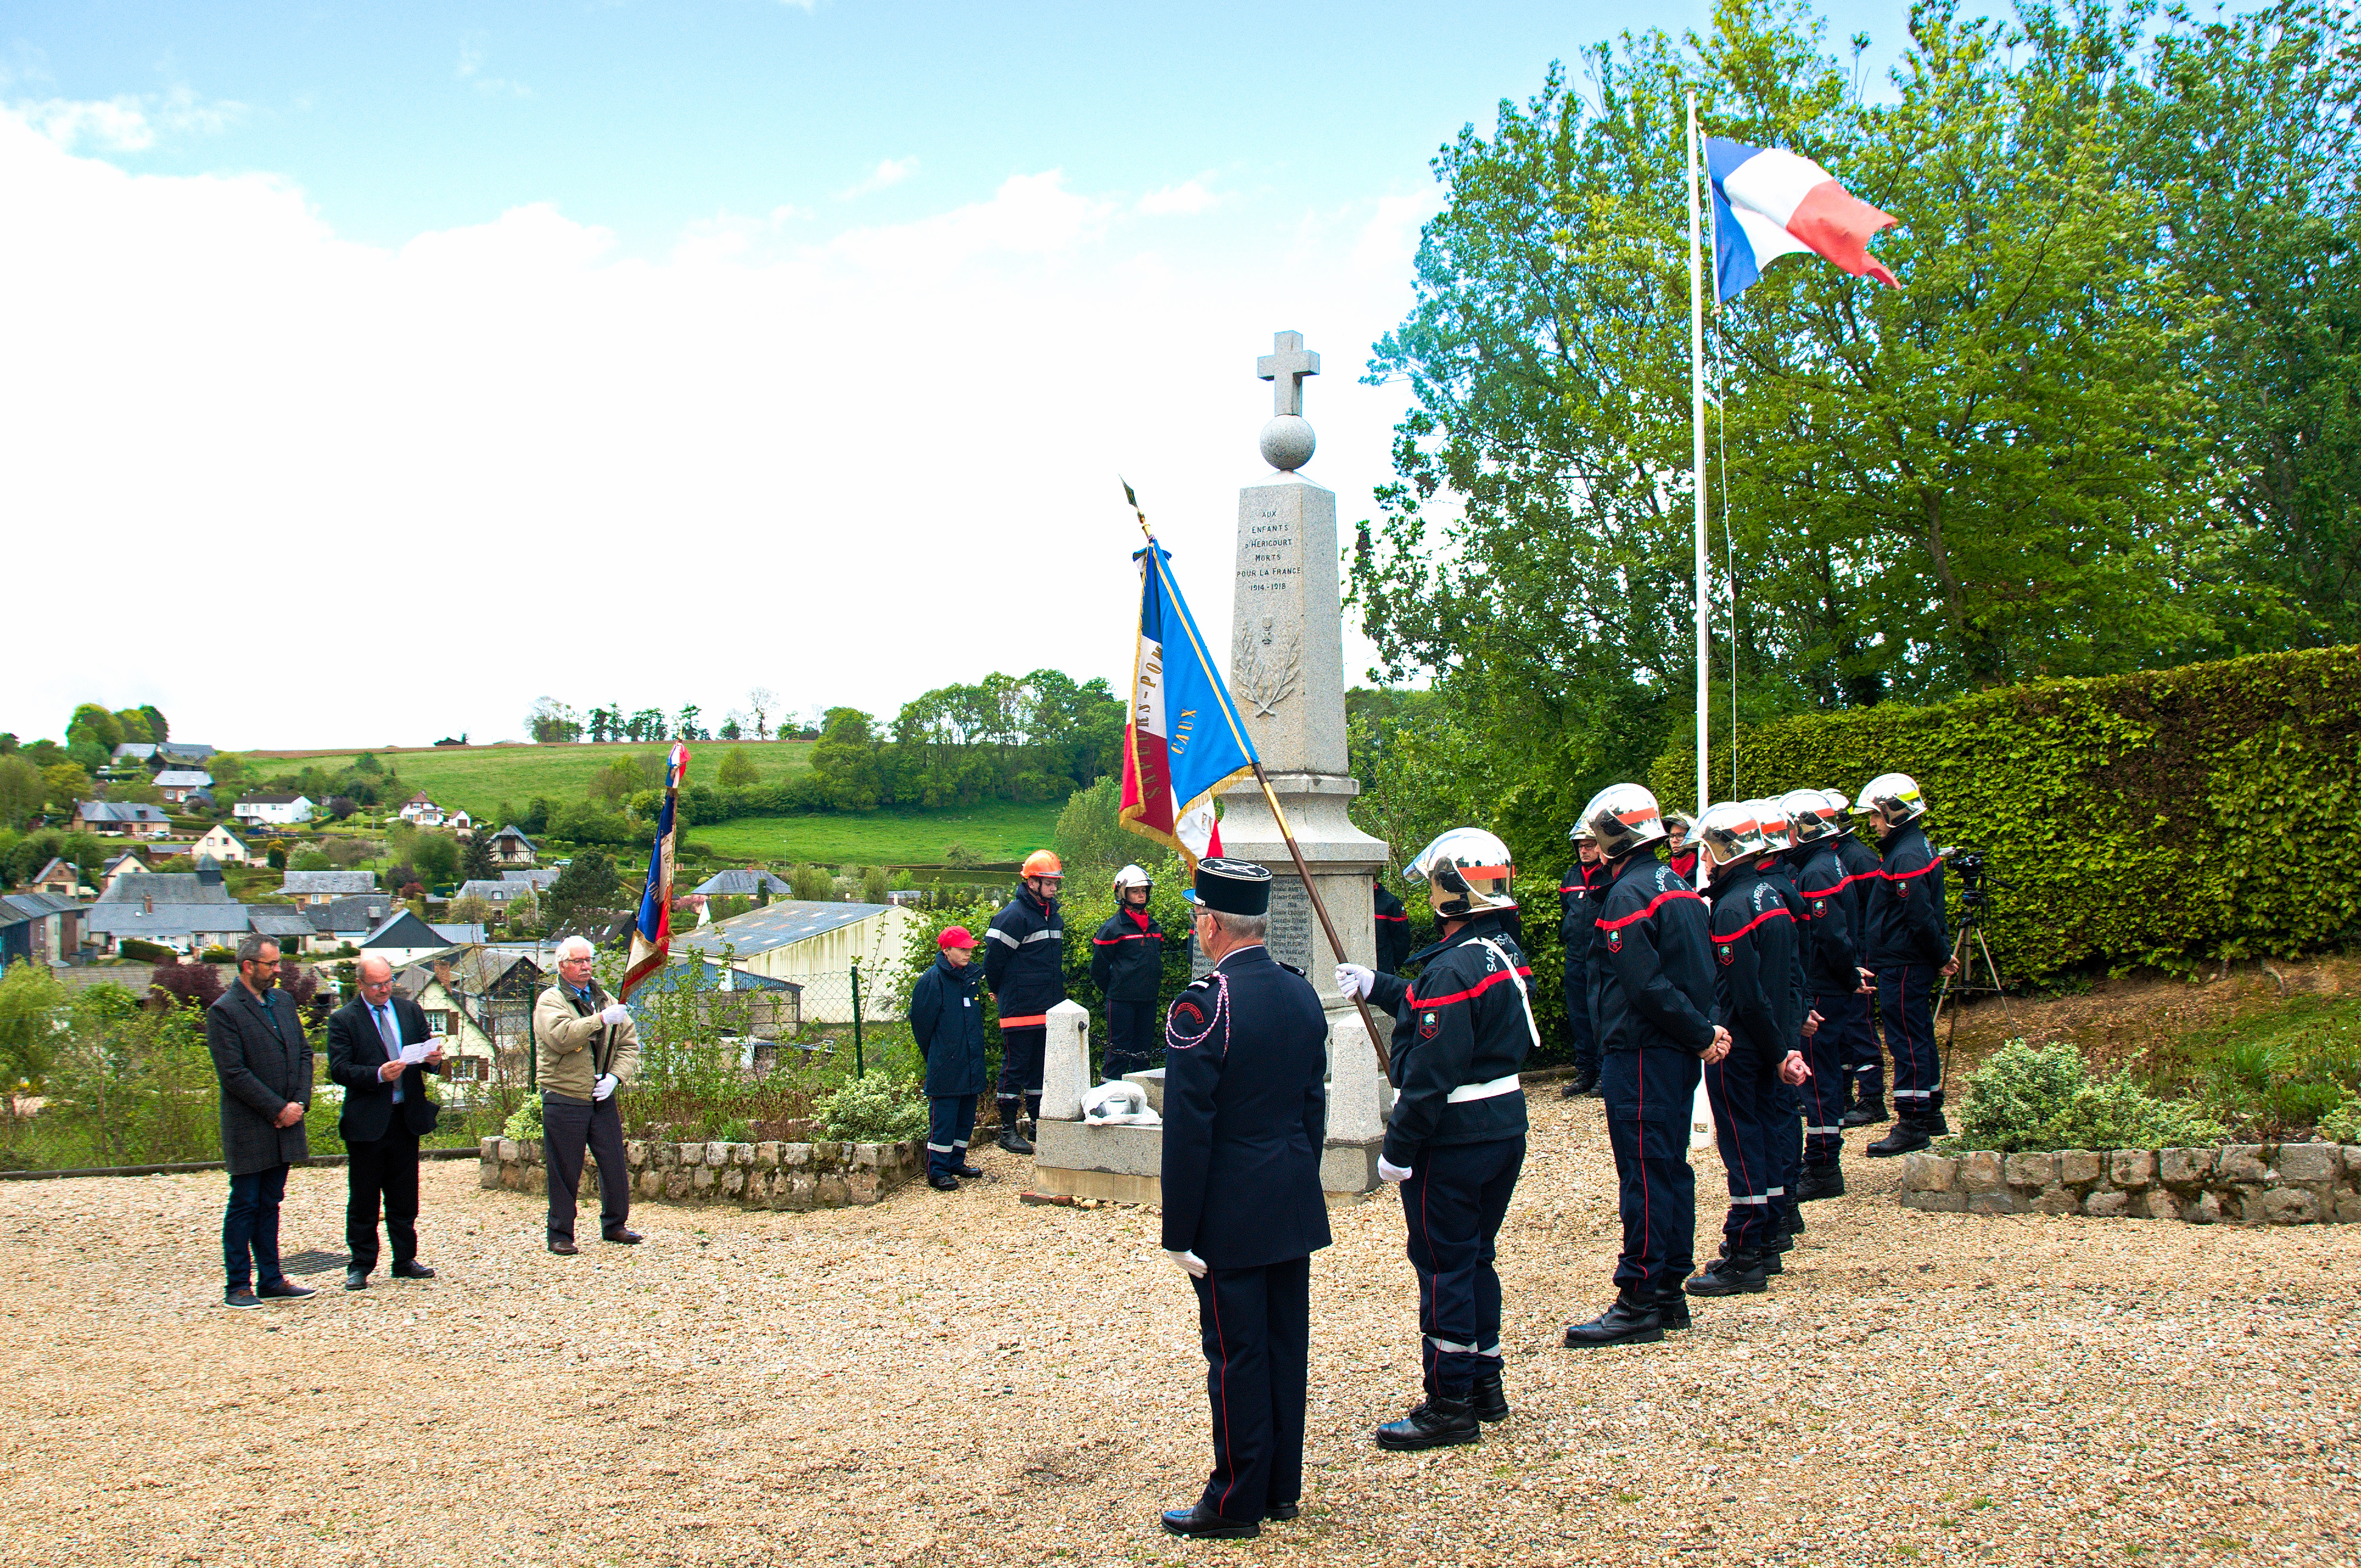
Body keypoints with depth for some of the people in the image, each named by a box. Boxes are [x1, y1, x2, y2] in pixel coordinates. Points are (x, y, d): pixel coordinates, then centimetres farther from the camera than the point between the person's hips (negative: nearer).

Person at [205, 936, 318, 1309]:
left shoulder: (283, 1001, 11)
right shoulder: (223, 1011, -12)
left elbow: (304, 1053, 13)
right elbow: (233, 1074, -16)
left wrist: (300, 1103, -1)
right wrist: (278, 1109, -15)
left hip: (284, 1125, 6)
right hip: (248, 1130, -6)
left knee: (270, 1204, 12)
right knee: (243, 1206, 1)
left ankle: (271, 1280, 18)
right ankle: (238, 1286, 9)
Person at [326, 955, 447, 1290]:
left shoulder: (411, 1010, 10)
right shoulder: (344, 1020, -4)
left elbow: (426, 1053, 14)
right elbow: (339, 1070, -11)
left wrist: (433, 1059, -9)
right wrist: (378, 1075, -24)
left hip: (406, 1116, 4)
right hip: (367, 1120, -4)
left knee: (405, 1197, 10)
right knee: (363, 1199, 2)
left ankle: (405, 1261, 19)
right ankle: (360, 1266, 10)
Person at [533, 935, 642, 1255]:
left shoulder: (606, 1000, 15)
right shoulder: (550, 1001, -3)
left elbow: (629, 1043, 11)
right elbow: (561, 1036, -23)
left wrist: (615, 1077, -5)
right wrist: (602, 1019, -26)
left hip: (603, 1099, 5)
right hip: (564, 1100, -5)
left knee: (615, 1165, 7)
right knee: (565, 1172, 0)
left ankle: (614, 1225, 22)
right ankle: (560, 1235, 9)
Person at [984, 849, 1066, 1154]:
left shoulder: (1054, 914, 13)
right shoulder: (1014, 915, -14)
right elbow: (994, 958, -11)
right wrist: (998, 991, 2)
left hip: (1049, 1008, 8)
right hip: (1020, 1008, -8)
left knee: (1041, 1067, 13)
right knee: (1015, 1066, -2)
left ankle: (1038, 1124, 22)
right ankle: (1008, 1131, 4)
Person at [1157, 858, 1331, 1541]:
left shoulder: (1202, 1007, -19)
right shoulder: (1302, 993, 4)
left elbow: (1187, 1132, -18)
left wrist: (1178, 1233, -11)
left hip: (1231, 1215, -7)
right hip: (1296, 1209, 7)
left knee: (1235, 1355, 2)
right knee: (1287, 1345, 14)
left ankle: (1237, 1503, 11)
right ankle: (1283, 1487, 25)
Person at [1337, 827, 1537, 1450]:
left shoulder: (1452, 970, -22)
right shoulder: (1505, 953, 7)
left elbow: (1431, 1075, -24)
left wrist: (1398, 1149, -17)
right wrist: (1375, 986, 31)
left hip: (1453, 1141, -9)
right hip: (1505, 1127, 9)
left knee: (1444, 1267, 0)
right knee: (1475, 1258, 19)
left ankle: (1450, 1406, 6)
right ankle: (1485, 1385, 28)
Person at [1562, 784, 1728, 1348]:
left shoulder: (1628, 895, -15)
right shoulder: (1678, 885, 15)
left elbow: (1646, 985, -21)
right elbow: (1701, 974, 14)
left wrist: (1701, 1033, -14)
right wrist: (1709, 1029, 2)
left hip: (1639, 1055, -9)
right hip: (1678, 1056, 9)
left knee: (1644, 1174, -7)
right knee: (1671, 1167, 13)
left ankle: (1639, 1302, -4)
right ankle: (1670, 1291, 19)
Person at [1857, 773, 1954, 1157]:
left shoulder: (1907, 858, -19)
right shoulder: (1917, 846, 15)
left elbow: (1921, 916, -22)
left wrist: (1941, 957, -12)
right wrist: (1940, 956, 17)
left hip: (1903, 966, -10)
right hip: (1912, 963, 10)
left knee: (1907, 1041, -7)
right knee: (1918, 1037, 16)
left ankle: (1912, 1124, -4)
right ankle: (1930, 1115, 24)